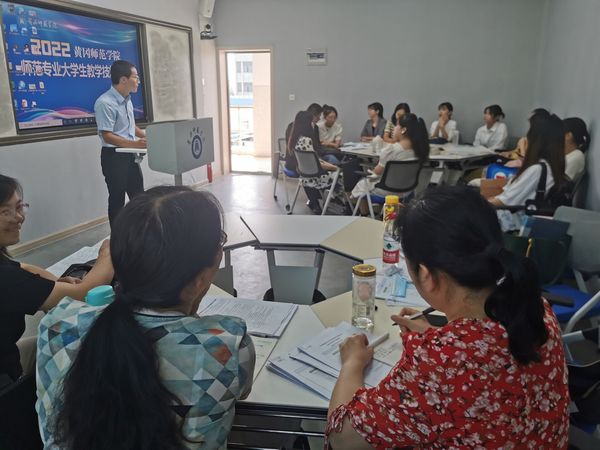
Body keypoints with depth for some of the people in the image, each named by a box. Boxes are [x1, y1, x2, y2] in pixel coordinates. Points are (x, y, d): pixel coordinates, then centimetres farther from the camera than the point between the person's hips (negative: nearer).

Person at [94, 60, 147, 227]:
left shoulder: (127, 100, 9)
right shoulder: (105, 103, -19)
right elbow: (107, 136, -23)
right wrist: (135, 144, -33)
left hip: (130, 155, 8)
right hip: (114, 157, -8)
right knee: (117, 200, 2)